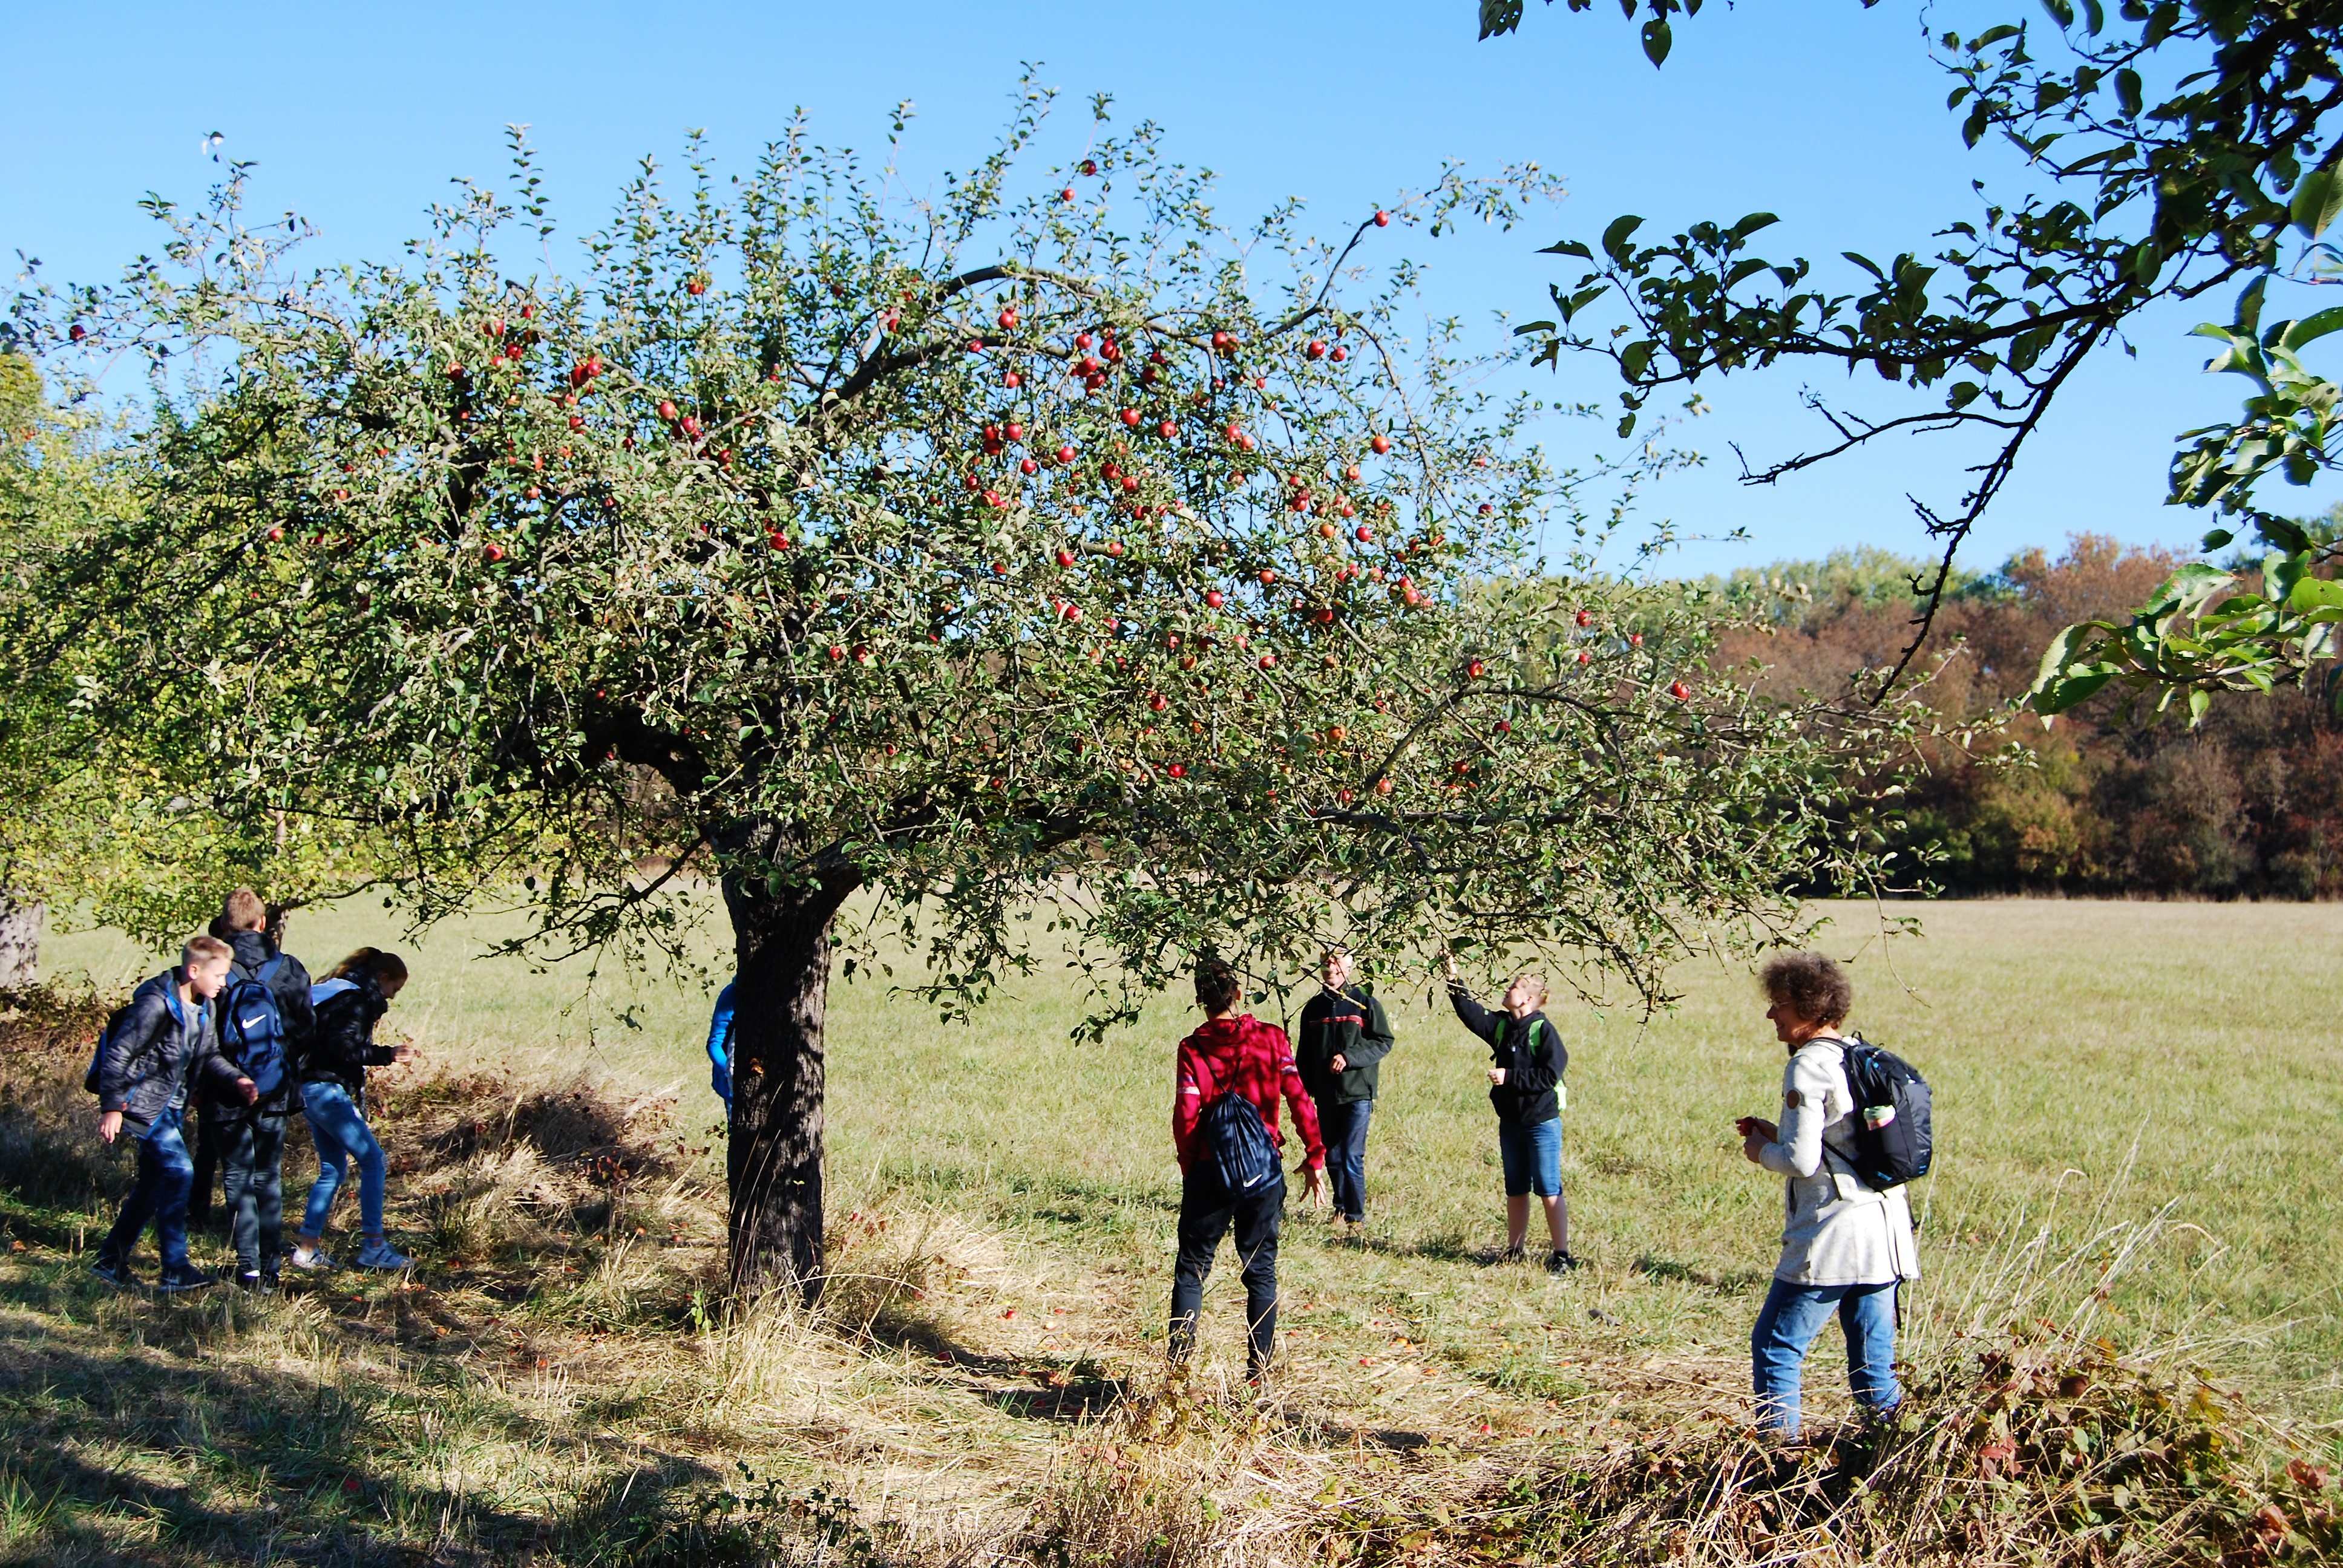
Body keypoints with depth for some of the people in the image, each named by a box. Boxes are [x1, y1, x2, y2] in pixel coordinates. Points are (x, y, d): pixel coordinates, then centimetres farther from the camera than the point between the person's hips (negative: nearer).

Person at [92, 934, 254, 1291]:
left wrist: (235, 1079, -7)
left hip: (172, 1107, 9)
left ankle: (111, 1260, 26)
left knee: (156, 1182, 13)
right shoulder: (156, 1005, -20)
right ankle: (175, 1271, -8)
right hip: (145, 1103, -9)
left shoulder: (204, 1008, 7)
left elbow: (209, 1057, 12)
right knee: (178, 1171, -14)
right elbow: (117, 1055, -19)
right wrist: (112, 1107, -19)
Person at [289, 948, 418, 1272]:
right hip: (328, 1091, -11)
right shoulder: (356, 999, -11)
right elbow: (343, 1048, -21)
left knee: (333, 1170, 15)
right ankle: (373, 1246, -8)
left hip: (310, 1089, 11)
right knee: (372, 1160, -8)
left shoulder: (337, 991, 19)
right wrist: (387, 1055, -17)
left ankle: (307, 1249, 16)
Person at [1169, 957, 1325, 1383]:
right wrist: (1315, 1157, 1)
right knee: (1261, 1272, 10)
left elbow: (1185, 1116, -11)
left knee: (1192, 1269, 10)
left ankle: (1179, 1365, 6)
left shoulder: (1193, 1049, -6)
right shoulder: (1271, 1038, -2)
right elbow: (1299, 1099, -7)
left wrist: (1189, 1168, 4)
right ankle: (1260, 1372, 10)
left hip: (1210, 1170, -1)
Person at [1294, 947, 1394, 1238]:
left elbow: (1384, 1042, -5)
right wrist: (1304, 1091, 10)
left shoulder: (1365, 1003, -3)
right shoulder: (1314, 1007, 11)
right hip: (1326, 1096, 5)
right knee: (1332, 1157, 10)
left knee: (1352, 1157, -9)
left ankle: (1356, 1216, 0)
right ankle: (1341, 1208, 24)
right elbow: (1304, 1055, 16)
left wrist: (1349, 1056, -16)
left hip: (1357, 1093, -5)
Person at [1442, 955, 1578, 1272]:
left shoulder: (1544, 1031, -14)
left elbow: (1550, 1075, -20)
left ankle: (1562, 1254, 0)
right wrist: (1453, 981, 2)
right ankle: (1516, 1249, 24)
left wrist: (1510, 1077, -20)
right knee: (1516, 1189, 15)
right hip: (1510, 1122, 7)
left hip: (1541, 1123, -7)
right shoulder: (1501, 1026, 7)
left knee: (1549, 1190, -5)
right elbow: (1471, 1013, 11)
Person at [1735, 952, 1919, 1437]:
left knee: (1775, 1350, 1)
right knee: (1874, 1361, 13)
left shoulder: (1808, 1067, -13)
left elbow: (1802, 1161, -18)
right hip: (1886, 1233, 8)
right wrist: (1778, 1134, 18)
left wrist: (1762, 1151, 1)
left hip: (1832, 1240, -8)